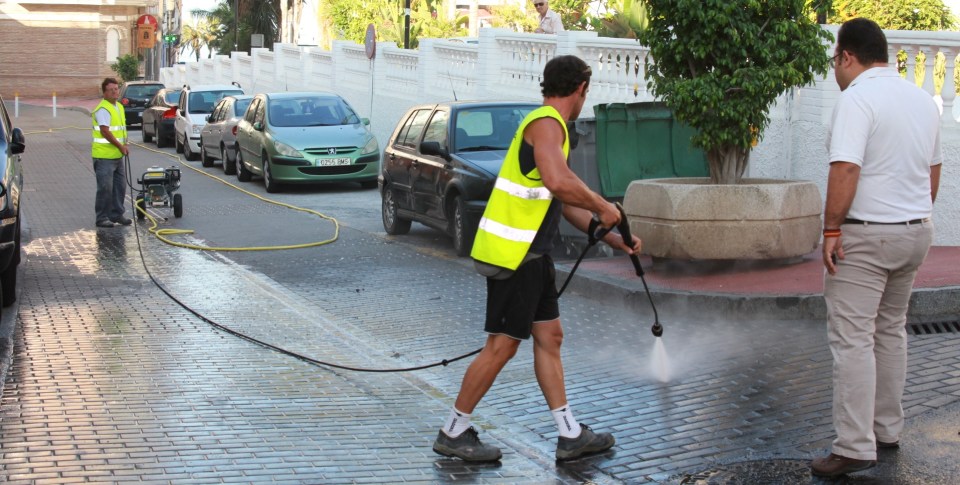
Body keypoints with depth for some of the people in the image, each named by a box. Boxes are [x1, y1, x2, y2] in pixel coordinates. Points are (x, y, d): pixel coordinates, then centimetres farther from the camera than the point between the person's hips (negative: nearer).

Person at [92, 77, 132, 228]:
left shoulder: (119, 107, 14)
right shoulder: (103, 109, -15)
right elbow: (105, 131, -22)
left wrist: (124, 146, 8)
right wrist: (120, 146, -17)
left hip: (117, 156, 9)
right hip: (104, 156, -9)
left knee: (120, 186, 13)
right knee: (105, 188, -6)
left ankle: (117, 214, 23)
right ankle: (102, 218, 1)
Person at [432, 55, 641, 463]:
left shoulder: (551, 126, 19)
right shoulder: (547, 124, -14)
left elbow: (564, 202, 24)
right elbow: (558, 183, -34)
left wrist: (612, 238, 22)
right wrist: (603, 207, -18)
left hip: (531, 254, 11)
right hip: (511, 254, -11)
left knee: (549, 337, 13)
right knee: (502, 345, -3)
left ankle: (570, 436, 19)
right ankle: (453, 433, 9)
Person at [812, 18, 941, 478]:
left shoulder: (857, 97, -15)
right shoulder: (922, 99, 11)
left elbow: (846, 168, -24)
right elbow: (933, 170, 18)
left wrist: (831, 230, -19)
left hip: (865, 234, -8)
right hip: (916, 231, 9)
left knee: (853, 339, -6)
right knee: (891, 331, 19)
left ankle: (855, 447, -7)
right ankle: (887, 429, 28)